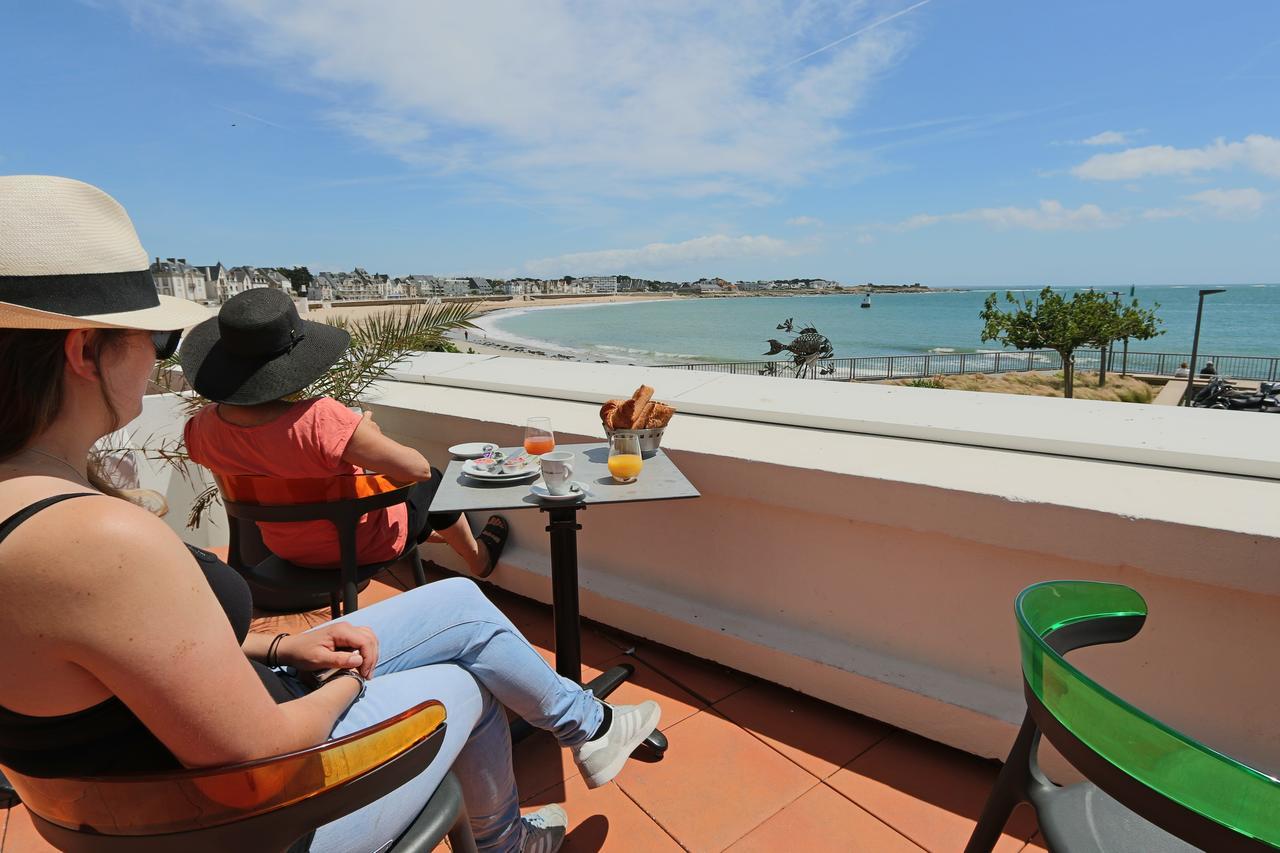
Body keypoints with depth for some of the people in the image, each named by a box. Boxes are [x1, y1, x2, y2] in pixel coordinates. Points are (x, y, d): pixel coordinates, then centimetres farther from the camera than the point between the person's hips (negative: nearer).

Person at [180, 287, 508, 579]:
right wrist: (371, 434, -16)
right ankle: (478, 557, 47)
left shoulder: (203, 427, -18)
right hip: (363, 546, -6)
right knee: (434, 482, 21)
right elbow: (418, 468, -34)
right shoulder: (320, 418, -40)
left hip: (285, 549, 6)